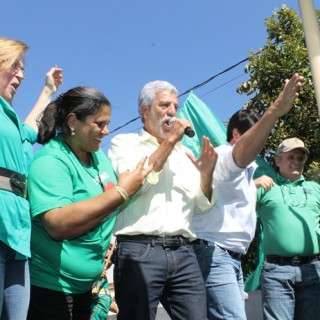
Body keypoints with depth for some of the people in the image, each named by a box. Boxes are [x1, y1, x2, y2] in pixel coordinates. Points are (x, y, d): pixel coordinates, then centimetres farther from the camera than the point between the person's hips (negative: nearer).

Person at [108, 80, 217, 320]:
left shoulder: (184, 152, 18)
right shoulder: (124, 143, 7)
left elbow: (204, 205, 16)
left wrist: (206, 173, -4)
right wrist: (169, 140, -8)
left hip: (183, 253, 4)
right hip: (139, 251, -4)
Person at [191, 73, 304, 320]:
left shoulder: (245, 171, 24)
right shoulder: (224, 156, -9)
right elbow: (242, 153, -33)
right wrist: (275, 110, -46)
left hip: (233, 257, 10)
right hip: (213, 253, -10)